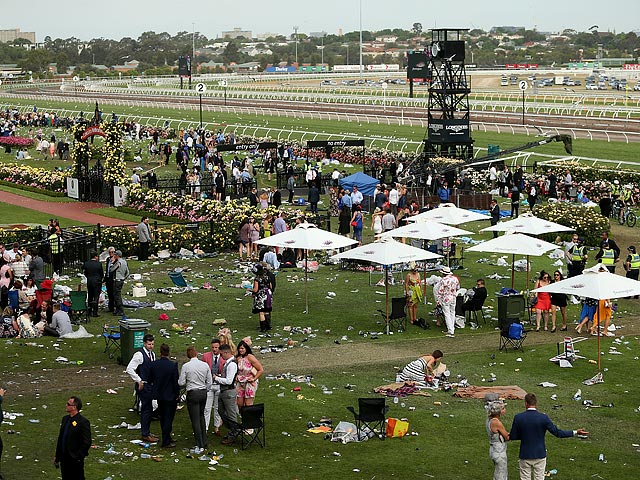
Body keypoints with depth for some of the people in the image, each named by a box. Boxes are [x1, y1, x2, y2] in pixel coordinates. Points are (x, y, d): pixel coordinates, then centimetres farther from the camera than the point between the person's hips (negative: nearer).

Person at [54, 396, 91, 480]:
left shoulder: (83, 422, -15)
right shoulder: (65, 419, 10)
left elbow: (87, 442, -16)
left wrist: (78, 457, -16)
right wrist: (57, 456, 14)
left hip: (75, 460, -7)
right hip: (64, 459, 7)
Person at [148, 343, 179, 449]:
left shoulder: (153, 365, -7)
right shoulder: (173, 365, -19)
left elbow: (150, 380, 2)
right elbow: (176, 382, -15)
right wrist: (177, 394, -1)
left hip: (159, 395, 4)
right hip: (170, 396, -4)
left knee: (163, 418, 18)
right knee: (168, 419, 3)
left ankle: (167, 439, 30)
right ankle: (165, 442, 5)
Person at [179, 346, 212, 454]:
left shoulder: (186, 366, -10)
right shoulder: (205, 365, 0)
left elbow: (181, 383, -6)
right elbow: (210, 382, 4)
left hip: (192, 393, -5)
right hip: (203, 392, 5)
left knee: (195, 420, -2)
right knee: (201, 417, 22)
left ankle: (199, 446, -2)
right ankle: (203, 442, 27)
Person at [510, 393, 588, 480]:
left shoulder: (518, 418, -11)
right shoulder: (543, 418, -13)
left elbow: (512, 436, -4)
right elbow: (557, 432, -9)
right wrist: (575, 433, -2)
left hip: (525, 456, 0)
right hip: (540, 455, 0)